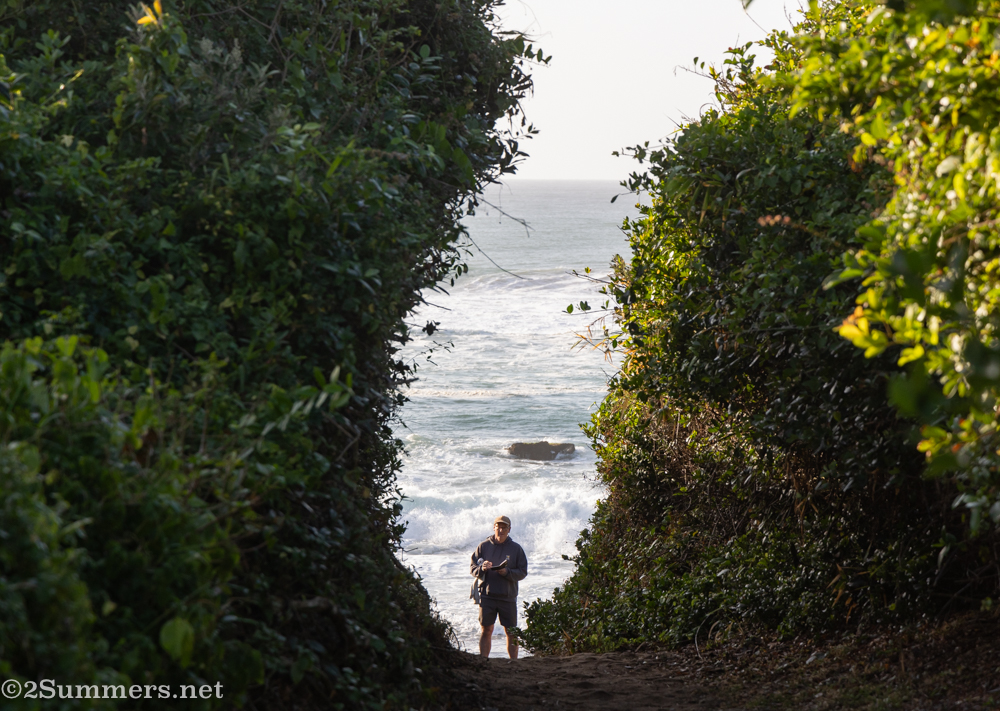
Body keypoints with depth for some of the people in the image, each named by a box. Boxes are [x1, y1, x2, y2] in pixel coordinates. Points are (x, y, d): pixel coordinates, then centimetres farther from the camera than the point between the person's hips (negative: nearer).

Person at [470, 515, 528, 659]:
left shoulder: (516, 549, 4)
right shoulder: (483, 546, 6)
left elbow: (522, 572, 1)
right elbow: (473, 568, 6)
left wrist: (507, 572, -16)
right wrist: (482, 568, -16)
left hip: (508, 597, 0)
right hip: (487, 595, 0)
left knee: (511, 631, 3)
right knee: (486, 630, 2)